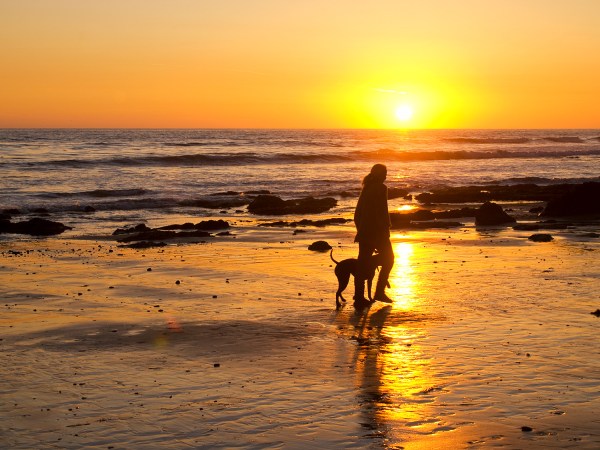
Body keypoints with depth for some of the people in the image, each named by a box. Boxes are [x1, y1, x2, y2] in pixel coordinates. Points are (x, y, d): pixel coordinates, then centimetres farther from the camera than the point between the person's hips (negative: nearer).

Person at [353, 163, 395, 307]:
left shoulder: (366, 188, 14)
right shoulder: (381, 188, -9)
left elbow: (357, 213, 16)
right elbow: (383, 211, -16)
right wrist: (387, 227, -8)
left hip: (364, 231, 7)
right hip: (377, 231, -7)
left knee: (362, 263, 6)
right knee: (388, 258, 9)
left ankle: (359, 297, 3)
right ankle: (379, 292, 6)